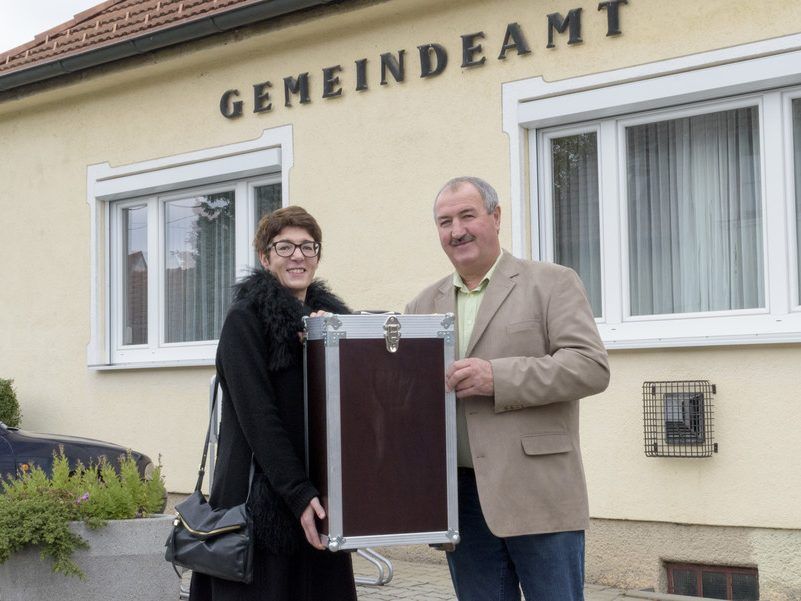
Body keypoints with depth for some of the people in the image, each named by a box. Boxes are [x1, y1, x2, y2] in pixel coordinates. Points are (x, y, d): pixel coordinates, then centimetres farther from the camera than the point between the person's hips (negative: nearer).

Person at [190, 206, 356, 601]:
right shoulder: (245, 319, -5)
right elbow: (258, 417, -13)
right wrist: (298, 494, -20)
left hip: (318, 493, 6)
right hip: (262, 499, -5)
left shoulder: (330, 315, 13)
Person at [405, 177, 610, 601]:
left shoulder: (551, 284, 2)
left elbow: (592, 366, -9)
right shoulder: (425, 304, 15)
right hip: (460, 500, 4)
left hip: (537, 498, -4)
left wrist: (497, 377, -17)